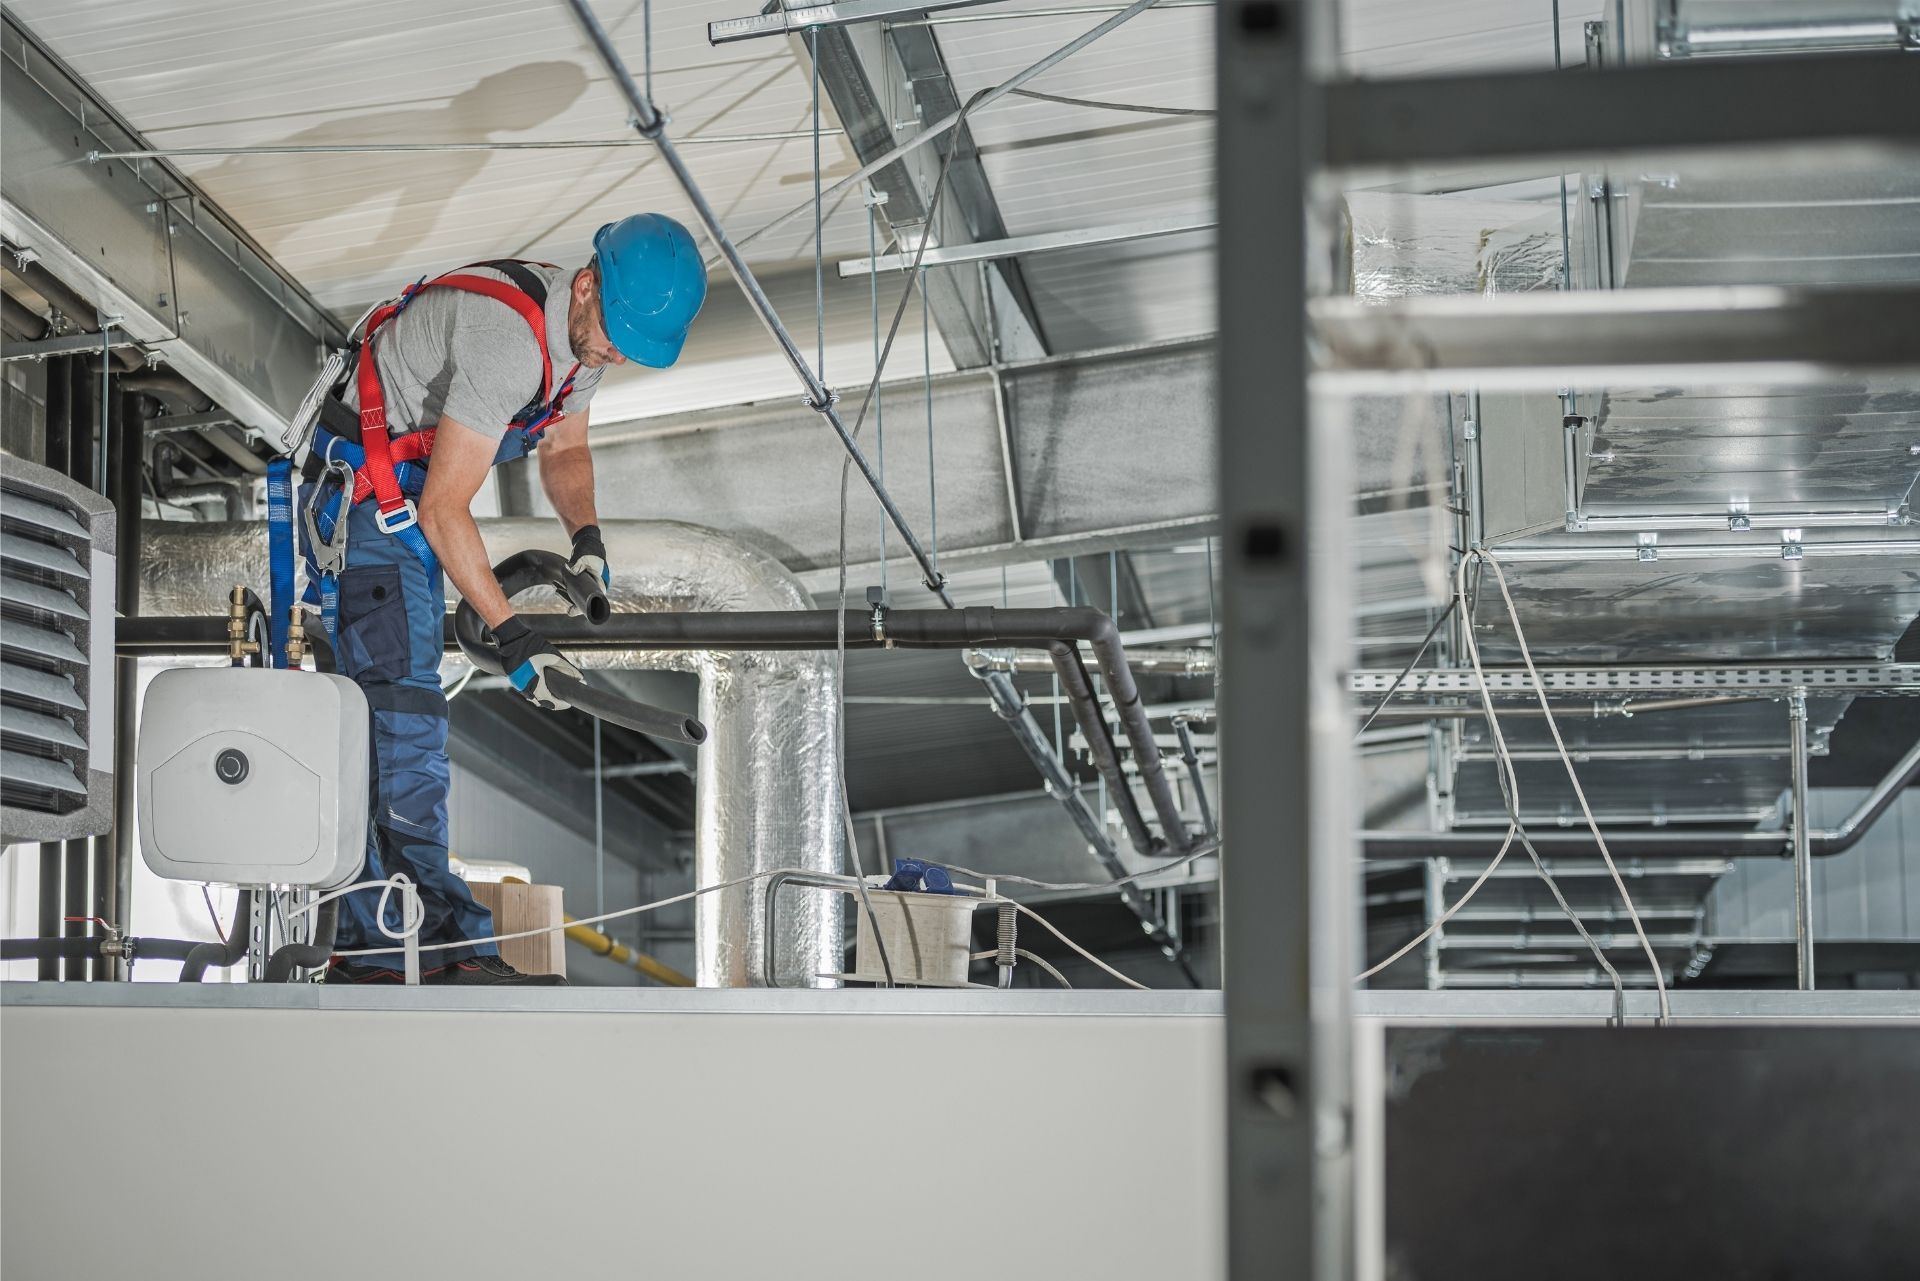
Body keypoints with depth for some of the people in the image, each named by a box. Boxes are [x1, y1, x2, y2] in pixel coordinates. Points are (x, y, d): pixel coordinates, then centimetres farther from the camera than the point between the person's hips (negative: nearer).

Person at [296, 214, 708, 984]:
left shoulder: (589, 327, 0)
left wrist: (586, 535, -4)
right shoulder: (508, 339, -30)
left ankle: (367, 948, 13)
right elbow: (443, 509, -29)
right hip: (361, 501, -10)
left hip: (409, 508, 10)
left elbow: (565, 449, 16)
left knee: (386, 717, 9)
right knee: (402, 701, -17)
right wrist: (511, 636, -28)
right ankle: (439, 944, -20)